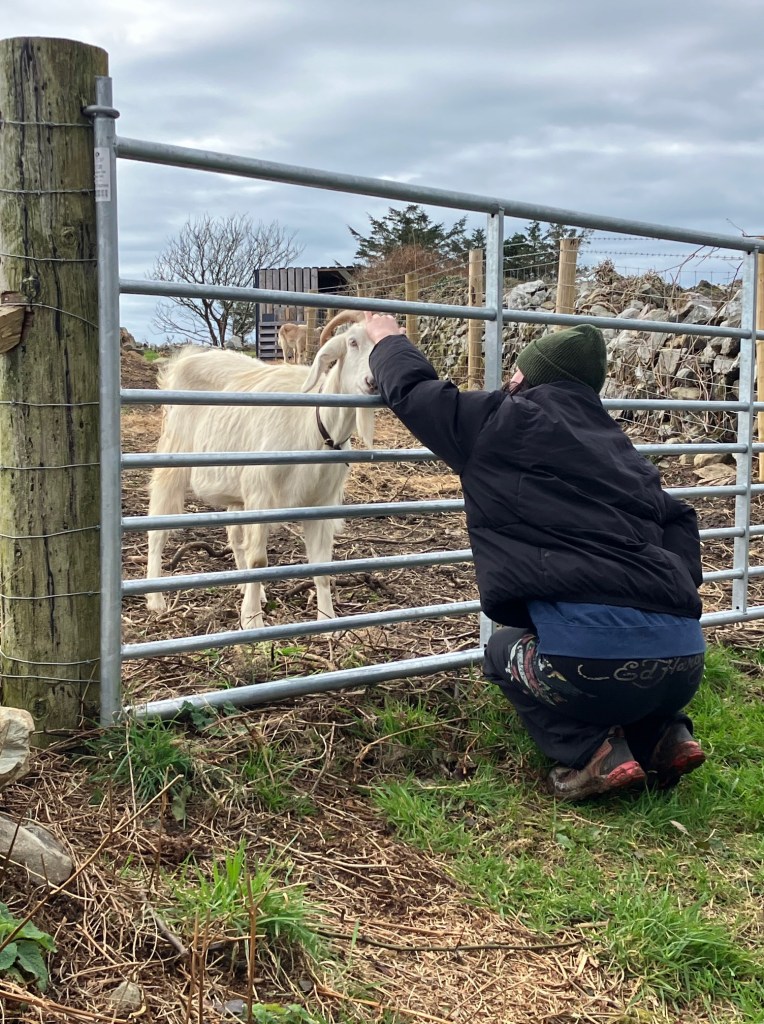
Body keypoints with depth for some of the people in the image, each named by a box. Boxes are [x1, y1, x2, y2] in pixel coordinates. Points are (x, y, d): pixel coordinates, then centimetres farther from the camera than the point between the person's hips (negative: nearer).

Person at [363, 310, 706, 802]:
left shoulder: (505, 423, 5)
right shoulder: (620, 446, 21)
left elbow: (413, 391, 15)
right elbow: (679, 520, 20)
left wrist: (389, 341, 33)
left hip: (596, 654, -6)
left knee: (506, 649, 27)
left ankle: (593, 753, 6)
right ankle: (665, 737, 17)